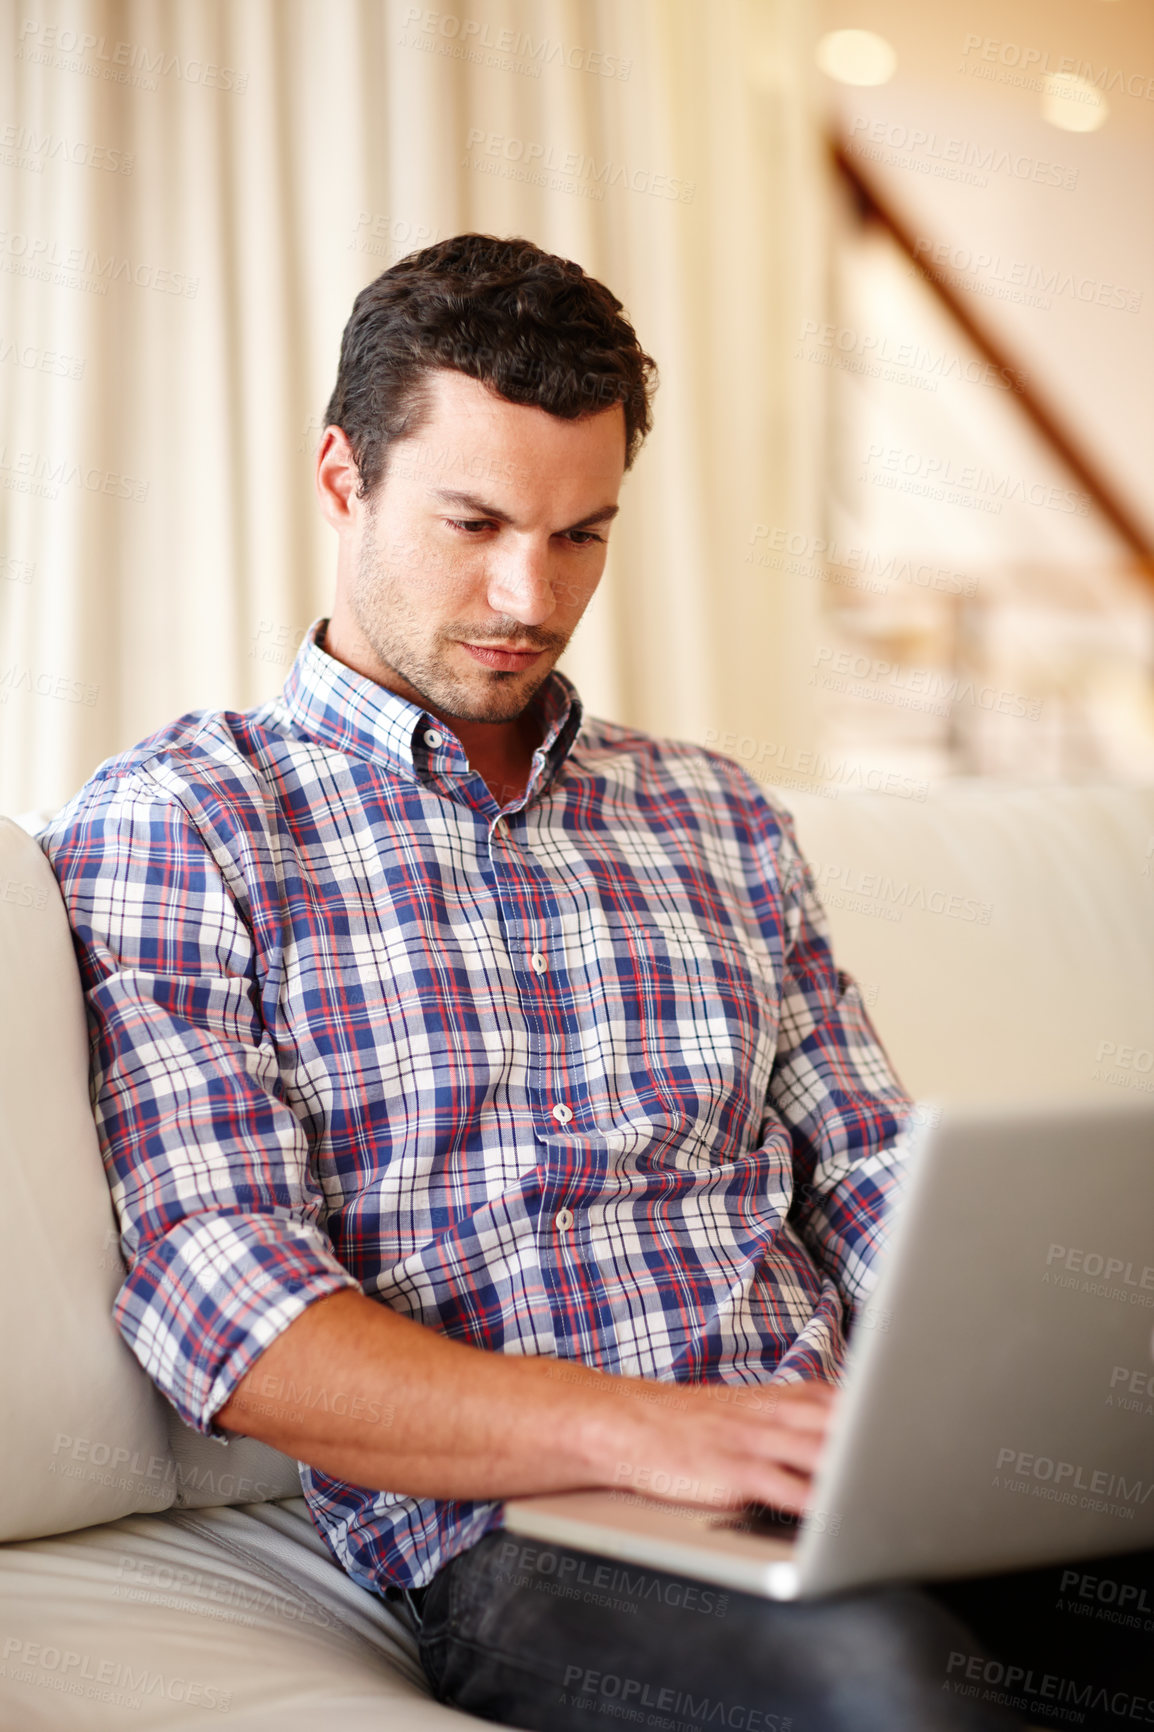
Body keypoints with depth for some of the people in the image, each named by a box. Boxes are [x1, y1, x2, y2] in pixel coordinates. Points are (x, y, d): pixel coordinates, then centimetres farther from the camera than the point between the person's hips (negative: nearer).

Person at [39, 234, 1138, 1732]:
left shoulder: (721, 818, 21)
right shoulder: (174, 823, 4)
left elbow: (881, 1195, 17)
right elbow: (228, 1315, -8)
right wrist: (645, 1428, -21)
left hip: (853, 1489, 6)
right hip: (516, 1539, -5)